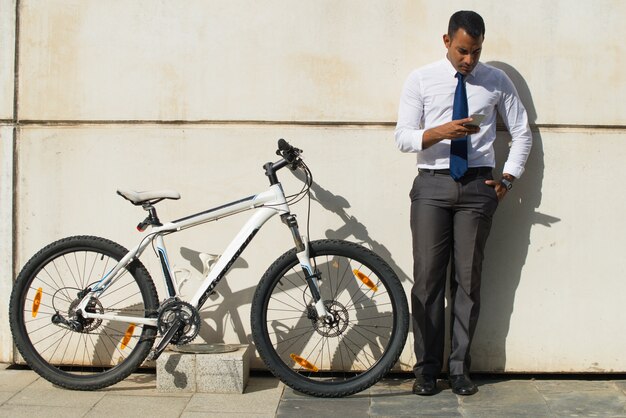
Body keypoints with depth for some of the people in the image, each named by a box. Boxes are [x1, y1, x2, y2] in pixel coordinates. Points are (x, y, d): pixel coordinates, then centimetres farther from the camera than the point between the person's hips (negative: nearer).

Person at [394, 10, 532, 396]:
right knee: (428, 277, -1)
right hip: (432, 184, -1)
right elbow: (403, 137, -3)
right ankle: (427, 368, 10)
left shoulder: (497, 82, 6)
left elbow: (522, 133, 14)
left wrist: (508, 178, 3)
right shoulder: (421, 80, 2)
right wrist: (441, 131, -21)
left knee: (468, 278, 3)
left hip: (478, 186, 1)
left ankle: (460, 367, 13)